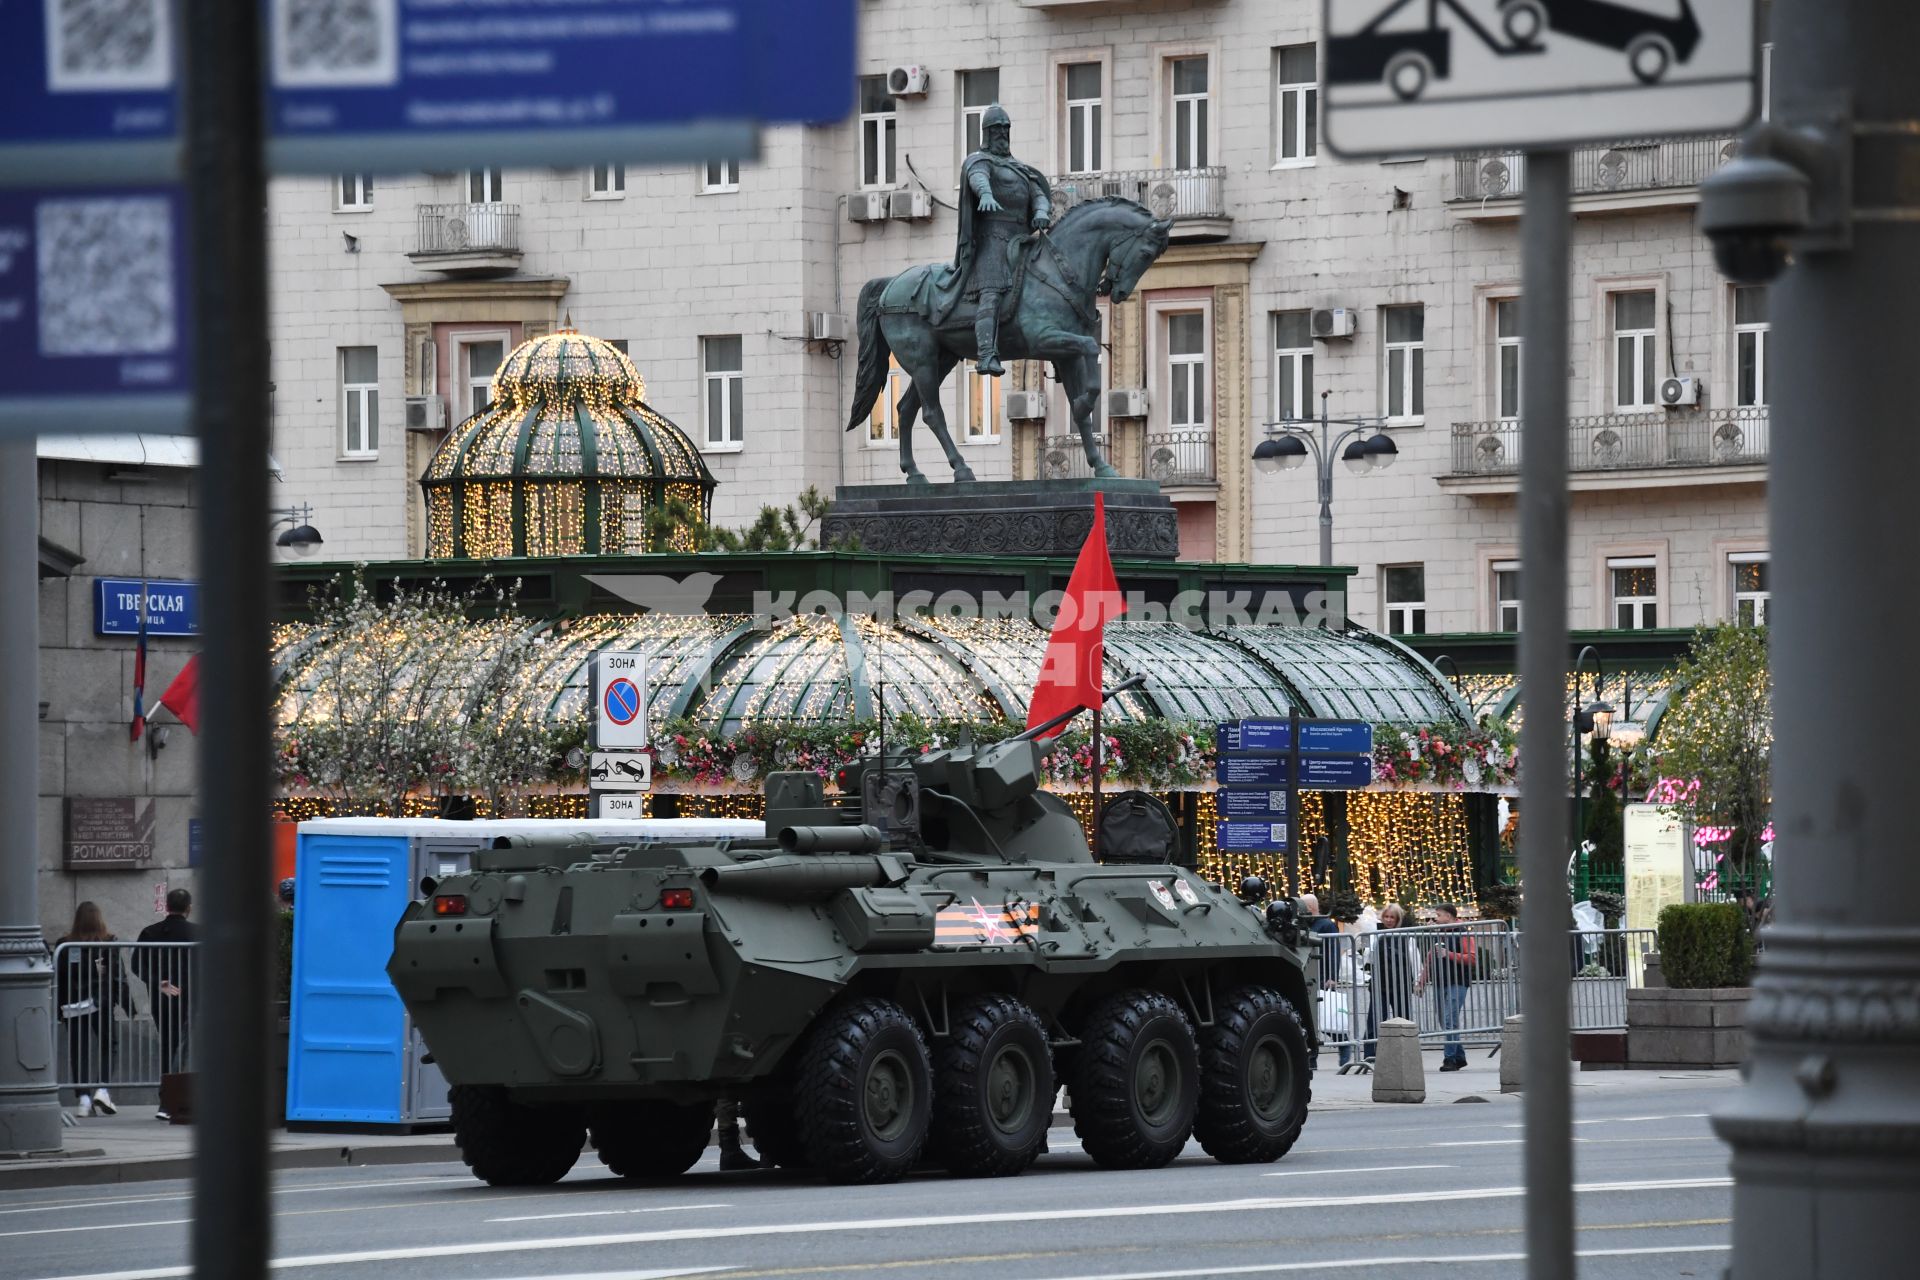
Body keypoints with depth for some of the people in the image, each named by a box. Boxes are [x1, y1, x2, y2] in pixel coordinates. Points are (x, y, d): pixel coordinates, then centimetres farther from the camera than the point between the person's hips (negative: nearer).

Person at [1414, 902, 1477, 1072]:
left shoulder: (1462, 934, -5)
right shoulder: (1438, 936, 17)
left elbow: (1473, 958, -15)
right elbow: (1429, 961, 23)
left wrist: (1449, 955, -18)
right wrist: (1421, 982, 18)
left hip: (1456, 983, -8)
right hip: (1439, 985, 8)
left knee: (1451, 1021, -14)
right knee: (1445, 1023, 8)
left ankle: (1449, 1059, -14)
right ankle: (1459, 1057, 17)